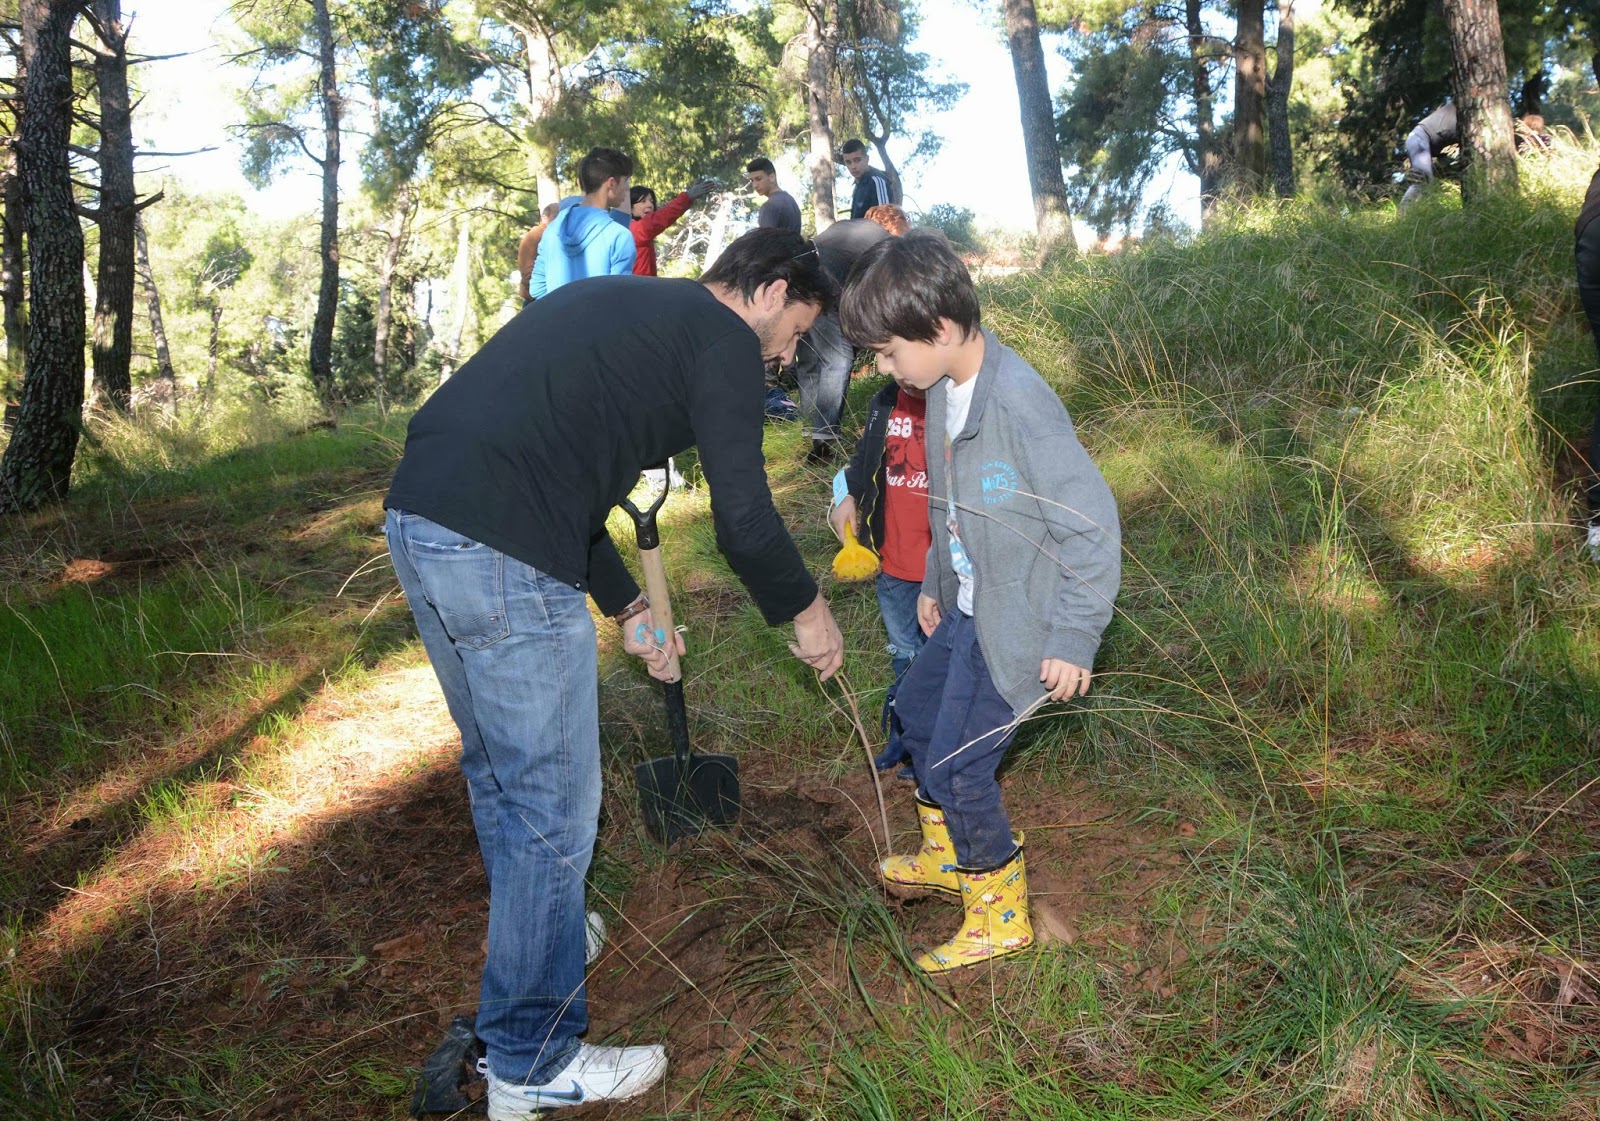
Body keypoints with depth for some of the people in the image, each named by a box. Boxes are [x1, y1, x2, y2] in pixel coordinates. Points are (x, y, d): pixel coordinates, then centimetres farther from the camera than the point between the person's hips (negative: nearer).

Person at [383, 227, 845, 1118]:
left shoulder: (618, 305, 27)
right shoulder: (721, 336, 1)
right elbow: (743, 516, -5)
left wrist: (628, 606, 32)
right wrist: (805, 610, 14)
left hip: (418, 518, 10)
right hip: (504, 554, -10)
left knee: (498, 765, 26)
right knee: (554, 804, 4)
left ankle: (533, 936, 49)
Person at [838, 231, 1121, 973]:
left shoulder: (1022, 406, -28)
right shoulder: (941, 389, 0)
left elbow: (1093, 526, -24)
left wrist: (1074, 639, -21)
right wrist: (935, 581, 22)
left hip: (1013, 624, -9)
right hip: (964, 607, 9)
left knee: (956, 767, -4)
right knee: (917, 716, 23)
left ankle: (1002, 915, 20)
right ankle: (948, 856, 47)